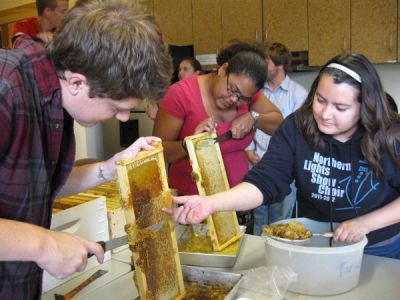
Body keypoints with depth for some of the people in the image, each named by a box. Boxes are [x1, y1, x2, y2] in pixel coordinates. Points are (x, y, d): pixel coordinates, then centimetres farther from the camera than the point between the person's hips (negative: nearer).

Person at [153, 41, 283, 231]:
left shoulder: (247, 92, 0)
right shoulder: (181, 93, -14)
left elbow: (279, 124, 4)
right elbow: (158, 151, -13)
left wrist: (253, 118, -14)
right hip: (190, 201, -4)